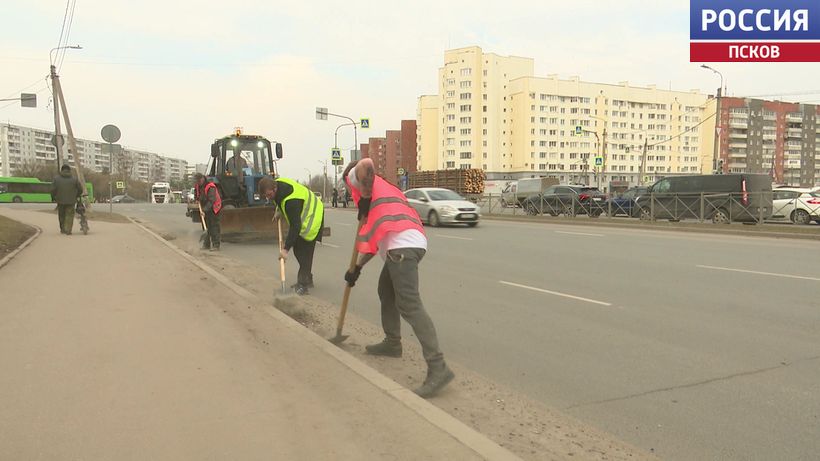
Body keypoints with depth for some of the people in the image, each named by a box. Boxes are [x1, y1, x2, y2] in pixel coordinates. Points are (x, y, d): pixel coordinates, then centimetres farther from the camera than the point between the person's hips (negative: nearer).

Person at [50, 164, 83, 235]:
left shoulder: (56, 179, -1)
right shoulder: (74, 179, 0)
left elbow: (53, 189, -6)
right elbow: (80, 189, 3)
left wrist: (53, 197, 10)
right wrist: (77, 196, 21)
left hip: (60, 200, 1)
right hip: (71, 201, -1)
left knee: (61, 215, 16)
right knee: (69, 215, 1)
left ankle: (62, 229, 25)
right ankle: (68, 230, -10)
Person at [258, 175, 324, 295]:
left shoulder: (291, 201, -38)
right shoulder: (276, 183, -11)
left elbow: (295, 226, -37)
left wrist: (286, 248, -36)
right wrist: (279, 211, 3)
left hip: (311, 219, -10)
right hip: (298, 219, 10)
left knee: (304, 253, -11)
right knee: (298, 250, 12)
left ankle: (303, 285, -7)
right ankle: (307, 280, 23)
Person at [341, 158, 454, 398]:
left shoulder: (357, 177, 17)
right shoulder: (379, 190, 39)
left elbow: (366, 163, -10)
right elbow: (374, 239, 37)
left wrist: (364, 199, -1)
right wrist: (357, 268, 38)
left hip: (403, 245, -10)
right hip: (404, 244, 10)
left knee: (409, 305, -16)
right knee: (386, 291, 28)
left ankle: (438, 368, -22)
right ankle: (392, 343, 41)